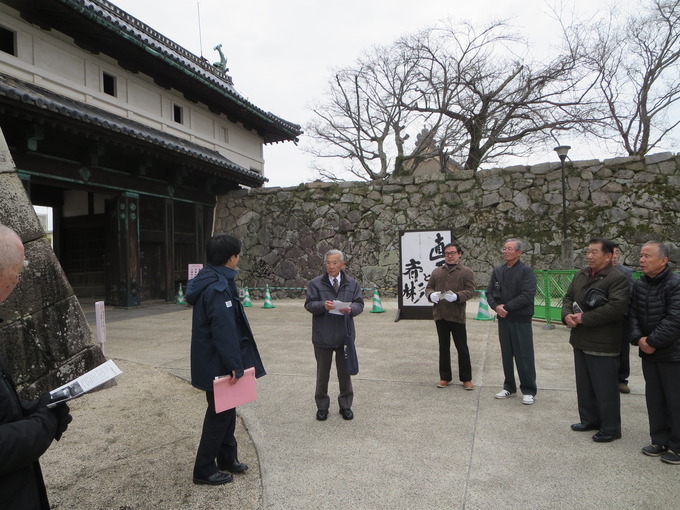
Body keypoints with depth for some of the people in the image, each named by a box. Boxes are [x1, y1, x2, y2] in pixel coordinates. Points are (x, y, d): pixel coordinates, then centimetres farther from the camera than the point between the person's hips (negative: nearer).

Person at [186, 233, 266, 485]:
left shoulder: (209, 281, 8)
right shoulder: (218, 287, -25)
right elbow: (224, 330, -28)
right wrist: (235, 365, -23)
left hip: (211, 361, 10)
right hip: (217, 364, -10)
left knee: (226, 409, 21)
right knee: (219, 413, 5)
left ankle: (227, 457, 36)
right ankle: (204, 469, 20)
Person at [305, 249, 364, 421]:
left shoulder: (353, 284, 3)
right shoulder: (315, 283, -2)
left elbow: (359, 304, 0)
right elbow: (309, 304, -7)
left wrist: (351, 308, -22)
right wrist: (323, 305, -27)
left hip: (345, 335, 1)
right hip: (323, 336, -1)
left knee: (345, 372, 13)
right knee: (322, 373, 11)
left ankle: (345, 405, 30)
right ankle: (322, 406, 27)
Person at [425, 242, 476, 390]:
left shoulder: (466, 272, 1)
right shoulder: (437, 272, 14)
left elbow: (470, 291, -6)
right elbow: (428, 287, 13)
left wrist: (457, 296, -23)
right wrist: (431, 295, -10)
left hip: (457, 316, -4)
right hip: (440, 315, 4)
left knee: (462, 348, 4)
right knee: (443, 347, 13)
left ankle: (466, 379, 17)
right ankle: (445, 377, 24)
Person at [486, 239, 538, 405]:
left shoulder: (526, 271, -8)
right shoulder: (498, 271, 10)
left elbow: (527, 296, -17)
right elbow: (490, 292, 9)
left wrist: (507, 307, -17)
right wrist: (496, 306, -9)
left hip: (521, 320, -5)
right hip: (503, 319, 6)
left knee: (524, 356, 0)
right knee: (506, 355, 13)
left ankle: (529, 391, 13)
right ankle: (509, 387, 25)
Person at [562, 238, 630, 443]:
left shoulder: (618, 278, -14)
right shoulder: (580, 275, 11)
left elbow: (616, 308, -25)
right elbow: (568, 298, 15)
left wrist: (584, 318, -22)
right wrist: (567, 314, -7)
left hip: (602, 346, -8)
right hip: (580, 341, 8)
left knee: (605, 388, 2)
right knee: (584, 385, 19)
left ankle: (610, 429, 18)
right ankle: (589, 419, 34)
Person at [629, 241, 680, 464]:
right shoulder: (639, 285, 6)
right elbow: (633, 314, 5)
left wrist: (652, 341, -17)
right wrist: (638, 338, -10)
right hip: (649, 353, 6)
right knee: (654, 399, 14)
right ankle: (660, 441, 27)